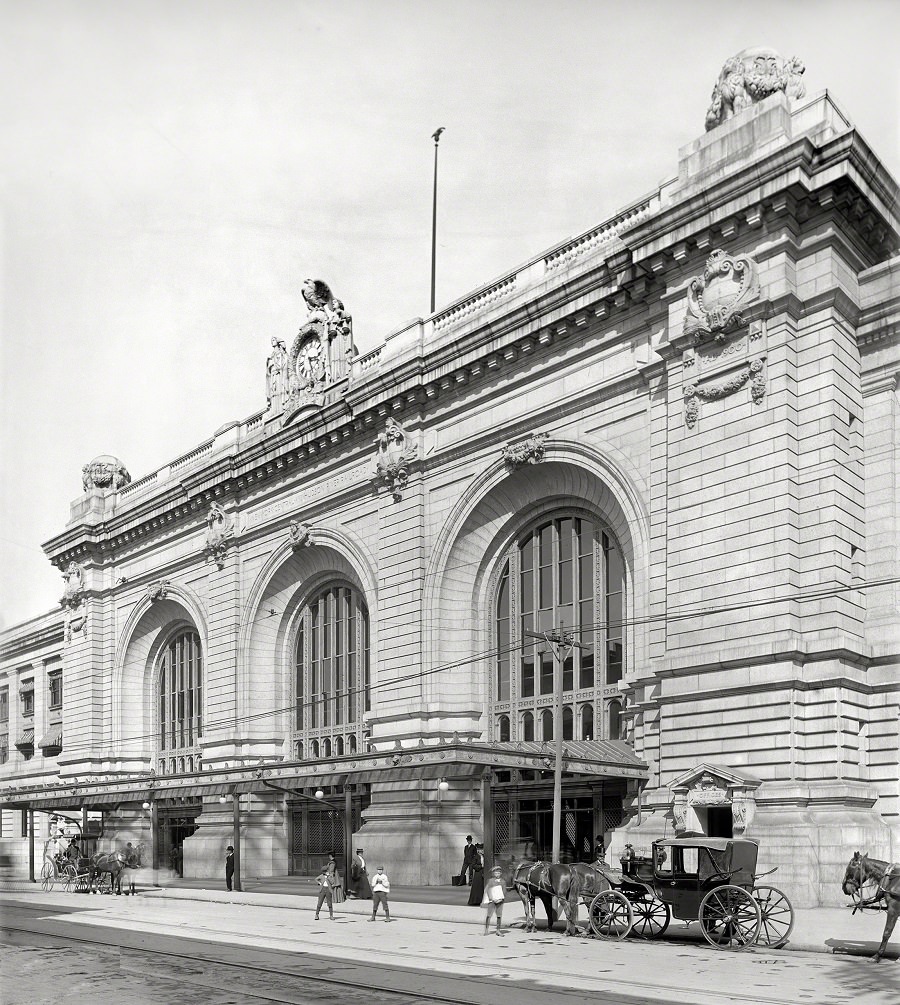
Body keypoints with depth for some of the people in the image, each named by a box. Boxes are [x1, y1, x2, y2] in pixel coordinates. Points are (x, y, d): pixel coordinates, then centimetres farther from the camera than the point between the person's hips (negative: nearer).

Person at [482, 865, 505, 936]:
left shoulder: (502, 881, 10)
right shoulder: (490, 880, -1)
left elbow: (504, 890, 14)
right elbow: (487, 890, -5)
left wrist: (503, 897, -3)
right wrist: (492, 899, -14)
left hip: (500, 900, 3)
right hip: (492, 901, -3)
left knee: (499, 915, 4)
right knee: (489, 915, -5)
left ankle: (498, 930, 10)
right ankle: (486, 929, 2)